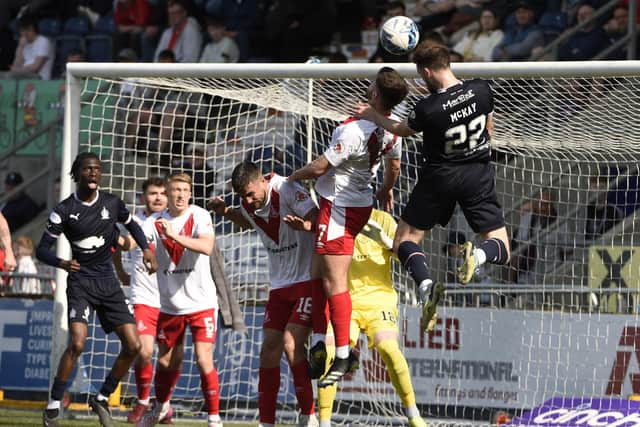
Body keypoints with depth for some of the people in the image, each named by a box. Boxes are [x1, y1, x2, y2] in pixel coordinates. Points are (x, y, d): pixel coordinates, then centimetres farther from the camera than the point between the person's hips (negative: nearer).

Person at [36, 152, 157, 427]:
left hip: (108, 281, 5)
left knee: (133, 345, -4)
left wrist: (146, 249, 6)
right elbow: (42, 249, -6)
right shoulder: (64, 210, -8)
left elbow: (131, 225, 23)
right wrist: (61, 263, -26)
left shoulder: (112, 203, 2)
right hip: (80, 281, -4)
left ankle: (102, 398, 14)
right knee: (77, 343, -23)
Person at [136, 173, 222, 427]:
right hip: (169, 305, 3)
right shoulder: (156, 221, -1)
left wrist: (175, 236, -37)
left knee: (204, 360, -14)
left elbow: (207, 247, -27)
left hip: (201, 303, -3)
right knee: (166, 362, 14)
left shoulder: (199, 216, -10)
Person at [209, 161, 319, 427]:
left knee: (291, 343, -18)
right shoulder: (248, 204, 4)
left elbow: (319, 220, -23)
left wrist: (305, 224, -45)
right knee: (269, 348, 1)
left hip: (308, 279, -7)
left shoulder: (287, 190, -17)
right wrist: (225, 212, 10)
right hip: (280, 285, 7)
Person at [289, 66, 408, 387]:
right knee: (321, 274, 16)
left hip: (338, 207, -9)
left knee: (334, 281, -6)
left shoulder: (354, 131, -27)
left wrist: (292, 177, -1)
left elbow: (319, 168, -20)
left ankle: (342, 356, -6)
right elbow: (394, 166, 19)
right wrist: (386, 190, 39)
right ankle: (319, 342, 15)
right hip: (362, 202, 9)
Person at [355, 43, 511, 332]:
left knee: (405, 240, 12)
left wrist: (373, 116, 19)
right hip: (479, 174, 3)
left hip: (439, 177, -3)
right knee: (500, 249, 9)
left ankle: (425, 283, -19)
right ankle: (479, 254, -29)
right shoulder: (481, 90, -11)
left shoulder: (427, 109, -21)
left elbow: (402, 130, 2)